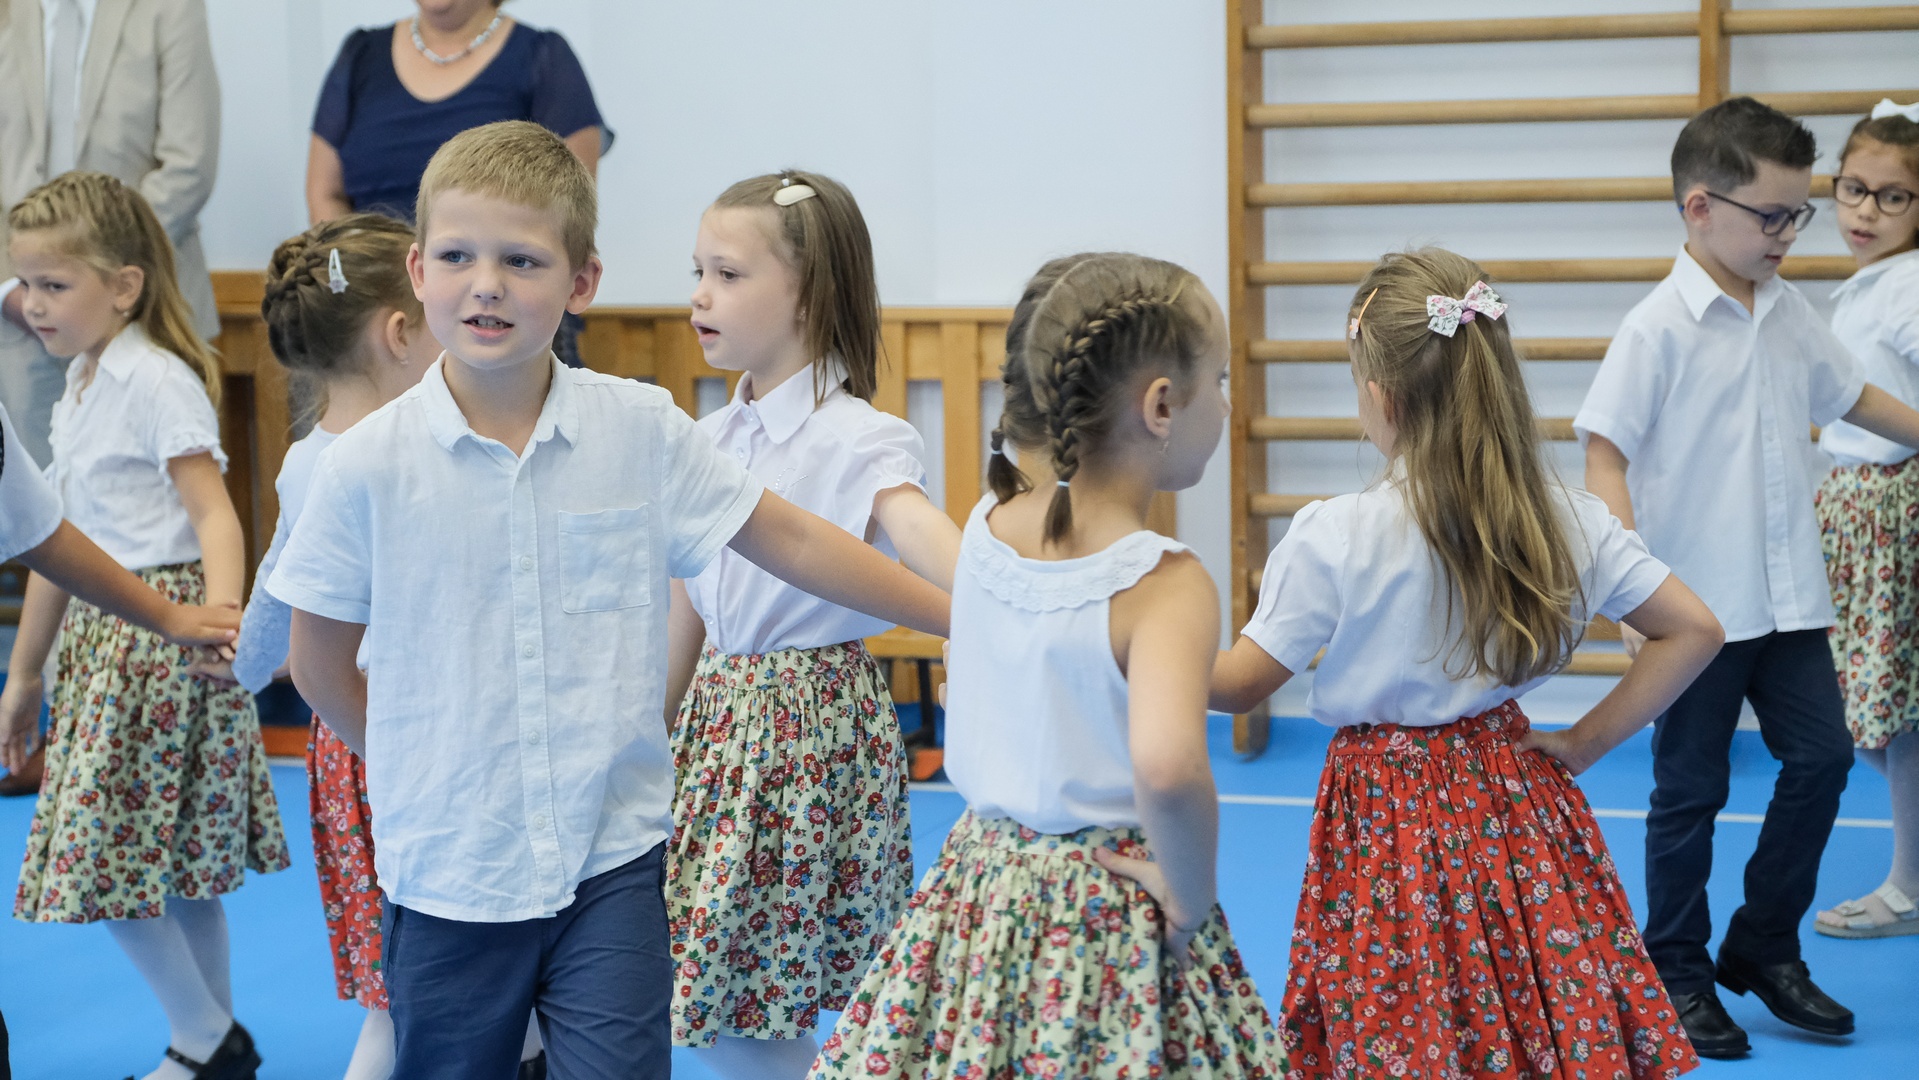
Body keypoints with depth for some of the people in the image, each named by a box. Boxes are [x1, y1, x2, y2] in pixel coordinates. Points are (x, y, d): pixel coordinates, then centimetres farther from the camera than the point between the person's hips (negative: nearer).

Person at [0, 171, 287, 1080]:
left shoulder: (156, 381, -13)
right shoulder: (79, 389, 15)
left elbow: (214, 511, -21)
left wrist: (223, 615, -37)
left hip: (162, 628, -9)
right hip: (102, 636, 9)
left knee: (105, 855, -8)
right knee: (172, 859, 12)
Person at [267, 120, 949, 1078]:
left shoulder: (640, 431, -4)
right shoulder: (366, 467, -8)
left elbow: (792, 543, 4)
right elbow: (321, 663, 5)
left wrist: (972, 619, 6)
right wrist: (420, 774, 9)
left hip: (612, 864, 0)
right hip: (448, 876, 0)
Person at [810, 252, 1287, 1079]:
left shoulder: (986, 523, -1)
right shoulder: (1167, 585, -21)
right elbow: (1166, 765, -38)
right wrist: (1190, 894, -23)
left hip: (976, 880, 6)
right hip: (1110, 913, -6)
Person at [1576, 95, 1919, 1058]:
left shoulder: (1789, 312, 6)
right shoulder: (1657, 329, -13)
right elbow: (1605, 456, -16)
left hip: (1787, 596, 6)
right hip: (1698, 607, -6)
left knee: (1819, 757, 9)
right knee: (1690, 792, 4)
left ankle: (1764, 949, 24)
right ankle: (1678, 974, 18)